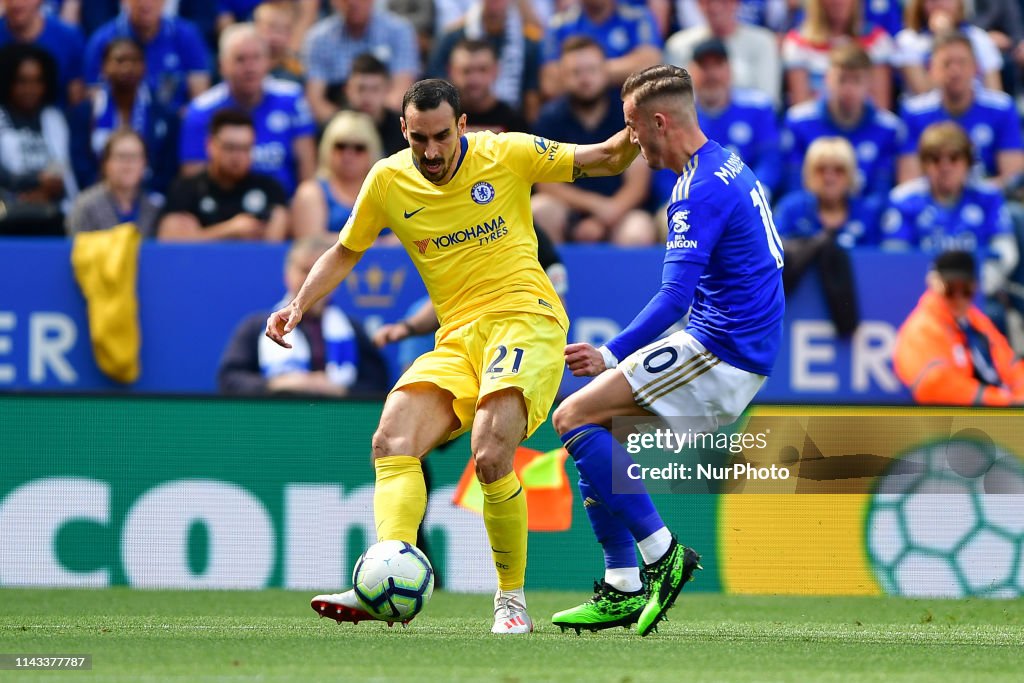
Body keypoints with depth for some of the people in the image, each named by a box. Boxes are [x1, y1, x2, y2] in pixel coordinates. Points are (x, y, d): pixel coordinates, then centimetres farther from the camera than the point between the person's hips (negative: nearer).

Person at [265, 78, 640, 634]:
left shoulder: (508, 154, -4)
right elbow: (345, 252, 21)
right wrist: (298, 306, 8)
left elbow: (606, 159, 5)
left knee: (491, 455, -25)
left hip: (526, 321, -5)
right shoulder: (388, 181, 5)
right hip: (457, 336, 5)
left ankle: (513, 598, -8)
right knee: (391, 442, -19)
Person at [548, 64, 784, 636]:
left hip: (720, 352, -10)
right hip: (743, 355, 10)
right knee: (602, 428, 13)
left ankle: (661, 553, -10)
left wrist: (613, 355, -30)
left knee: (575, 418, -12)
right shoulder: (731, 168, 15)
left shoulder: (702, 190, -17)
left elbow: (675, 296, -26)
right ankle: (624, 588, 8)